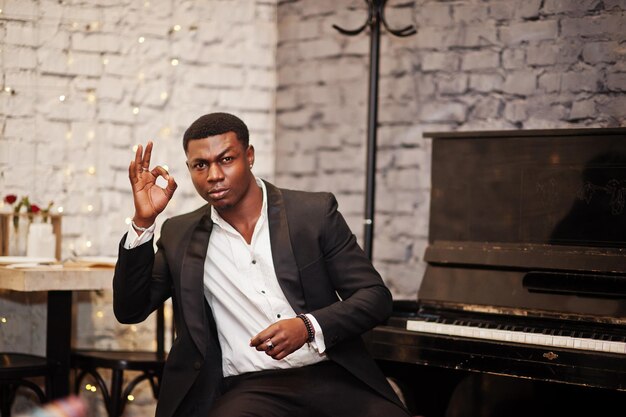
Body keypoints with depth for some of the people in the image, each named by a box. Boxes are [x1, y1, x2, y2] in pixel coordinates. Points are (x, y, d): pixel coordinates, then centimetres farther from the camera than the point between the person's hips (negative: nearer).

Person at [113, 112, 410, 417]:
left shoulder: (315, 212, 6)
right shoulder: (180, 235, 12)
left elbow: (376, 297, 4)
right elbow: (130, 309, 8)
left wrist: (309, 327, -14)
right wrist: (143, 221, -2)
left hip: (330, 377, 0)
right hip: (248, 389, 0)